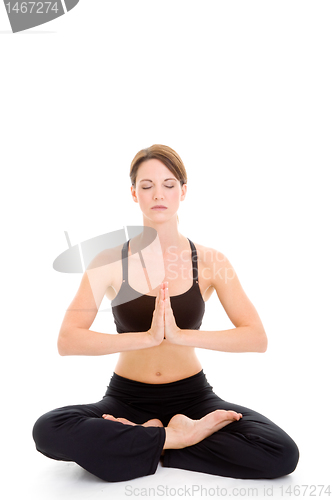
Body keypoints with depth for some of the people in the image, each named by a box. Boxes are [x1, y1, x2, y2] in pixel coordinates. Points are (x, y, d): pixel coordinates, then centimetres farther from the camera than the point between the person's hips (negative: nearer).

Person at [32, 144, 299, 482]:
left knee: (282, 454, -23)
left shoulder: (210, 262, -4)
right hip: (127, 399, 0)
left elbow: (257, 338, -12)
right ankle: (178, 437, -12)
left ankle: (136, 447, -9)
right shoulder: (111, 261, -6)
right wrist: (147, 337, -27)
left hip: (192, 396, 1)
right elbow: (67, 341, -15)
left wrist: (180, 335, -25)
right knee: (47, 431, -29)